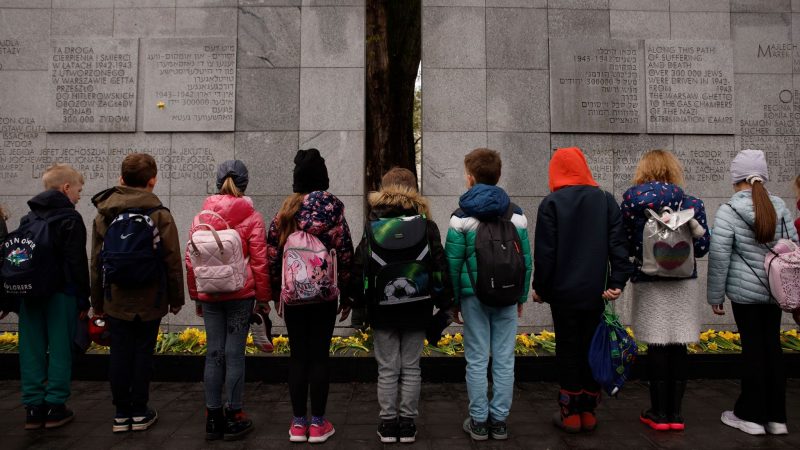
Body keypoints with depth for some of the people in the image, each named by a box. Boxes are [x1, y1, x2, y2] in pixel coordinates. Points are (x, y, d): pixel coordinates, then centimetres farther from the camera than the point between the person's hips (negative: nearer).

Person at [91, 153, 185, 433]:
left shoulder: (104, 215, 2)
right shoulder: (160, 215, -7)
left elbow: (96, 262, 6)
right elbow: (173, 261, -6)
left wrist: (97, 302, 14)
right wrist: (176, 299, 4)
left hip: (115, 301, 2)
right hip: (150, 301, -2)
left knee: (120, 354, 8)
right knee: (143, 353, 7)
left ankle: (121, 414, 16)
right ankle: (140, 413, 15)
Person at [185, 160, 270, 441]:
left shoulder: (202, 216, 5)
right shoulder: (251, 217, -4)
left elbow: (190, 260, 7)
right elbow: (259, 261, -6)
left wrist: (196, 296, 16)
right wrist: (264, 298, 2)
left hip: (209, 295, 3)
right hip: (240, 295, -3)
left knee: (214, 353, 10)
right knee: (234, 353, 3)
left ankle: (213, 417, 17)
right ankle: (234, 418, 11)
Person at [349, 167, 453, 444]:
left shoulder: (373, 224, -3)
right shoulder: (426, 224, -1)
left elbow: (360, 267, -3)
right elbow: (439, 265, 0)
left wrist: (358, 302, 5)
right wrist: (444, 302, 7)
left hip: (382, 308, -1)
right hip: (417, 309, 1)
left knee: (387, 370, 8)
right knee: (411, 368, 10)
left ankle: (388, 424, 14)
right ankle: (408, 424, 16)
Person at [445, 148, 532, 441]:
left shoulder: (462, 216, -4)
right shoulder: (516, 214, 4)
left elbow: (453, 262, -4)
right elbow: (525, 259, 6)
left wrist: (455, 300, 4)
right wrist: (521, 297, 13)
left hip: (474, 296, -2)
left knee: (477, 361, 5)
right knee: (504, 360, 8)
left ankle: (479, 422, 13)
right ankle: (499, 421, 16)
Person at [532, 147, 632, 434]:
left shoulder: (551, 203, -8)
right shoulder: (606, 200, 3)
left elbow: (545, 251, -9)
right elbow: (618, 244, -4)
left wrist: (540, 288, 0)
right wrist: (618, 282, -6)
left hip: (564, 292, -3)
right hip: (596, 292, 3)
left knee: (568, 350, 6)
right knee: (591, 349, 11)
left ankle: (571, 413, 12)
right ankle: (588, 412, 18)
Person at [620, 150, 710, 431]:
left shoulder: (631, 200, -5)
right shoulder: (691, 203, 0)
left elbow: (624, 245, -3)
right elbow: (702, 247, -2)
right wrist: (694, 224, 10)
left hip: (649, 283, -2)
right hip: (684, 284, 2)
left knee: (657, 347, 5)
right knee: (678, 347, 8)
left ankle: (659, 413, 13)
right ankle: (675, 411, 17)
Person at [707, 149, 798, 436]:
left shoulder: (728, 211, -12)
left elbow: (719, 257, -13)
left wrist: (715, 296, -4)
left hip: (745, 292, -4)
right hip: (775, 289, 5)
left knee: (753, 349, 4)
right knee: (772, 347, 12)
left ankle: (751, 415, 15)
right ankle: (776, 416, 21)